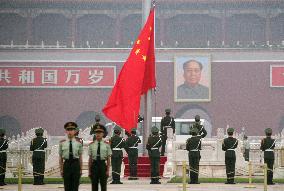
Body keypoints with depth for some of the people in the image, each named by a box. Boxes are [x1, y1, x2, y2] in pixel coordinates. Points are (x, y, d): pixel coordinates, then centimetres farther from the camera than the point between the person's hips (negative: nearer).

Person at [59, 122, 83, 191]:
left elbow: (80, 157, 5)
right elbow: (60, 157, 5)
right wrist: (61, 169, 3)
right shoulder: (62, 143, 2)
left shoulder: (78, 143, 2)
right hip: (66, 164, 0)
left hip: (76, 164, 0)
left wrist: (80, 169, 3)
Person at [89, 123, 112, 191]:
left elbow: (108, 159, 1)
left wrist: (108, 170, -5)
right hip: (94, 165, 1)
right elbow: (90, 158, 5)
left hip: (103, 165, -1)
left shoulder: (106, 145, 0)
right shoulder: (91, 145, 3)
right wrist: (89, 171, 3)